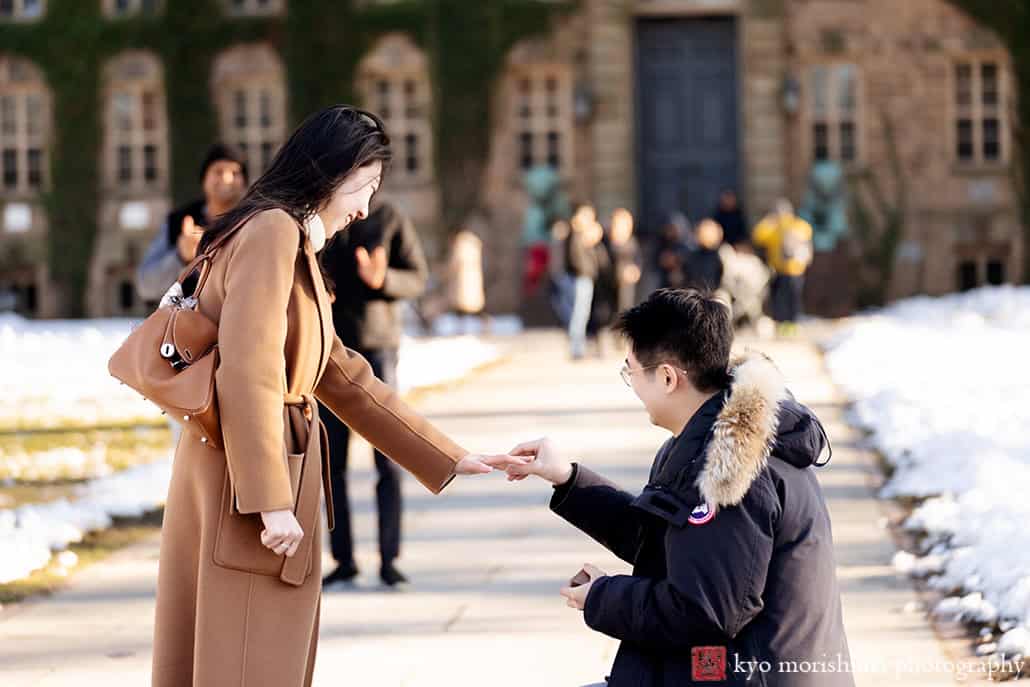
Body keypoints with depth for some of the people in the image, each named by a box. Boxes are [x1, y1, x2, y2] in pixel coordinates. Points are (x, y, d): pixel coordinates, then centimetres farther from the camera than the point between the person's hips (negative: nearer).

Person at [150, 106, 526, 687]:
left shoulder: (295, 246, 19)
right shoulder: (271, 232, -12)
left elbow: (343, 378, 22)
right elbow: (248, 373, -21)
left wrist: (453, 459, 21)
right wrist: (272, 502, -23)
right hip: (253, 474, -10)